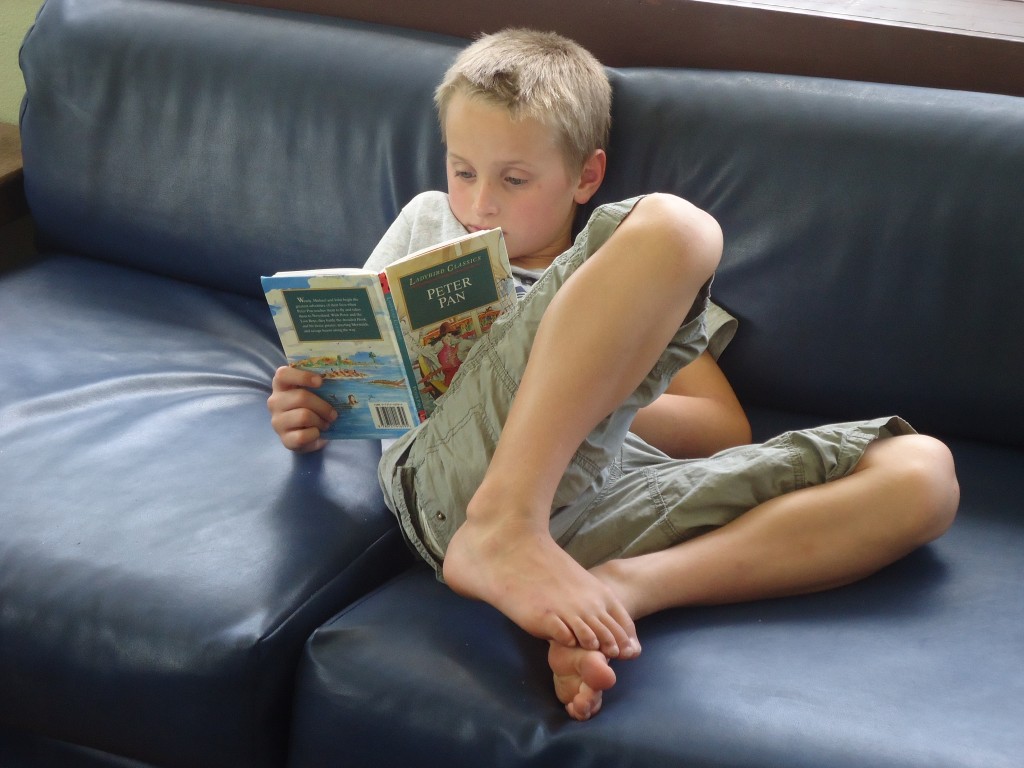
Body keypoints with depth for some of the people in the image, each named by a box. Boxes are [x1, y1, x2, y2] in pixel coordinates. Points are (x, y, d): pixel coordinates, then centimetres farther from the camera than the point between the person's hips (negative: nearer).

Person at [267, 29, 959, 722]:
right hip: (457, 471, -2)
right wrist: (306, 409, 6)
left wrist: (597, 391, 1)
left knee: (923, 470, -17)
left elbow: (726, 432, 19)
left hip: (605, 493, 3)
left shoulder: (636, 286, 32)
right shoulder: (429, 222, 35)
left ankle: (624, 587, -34)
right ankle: (500, 536, -36)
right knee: (669, 224, -24)